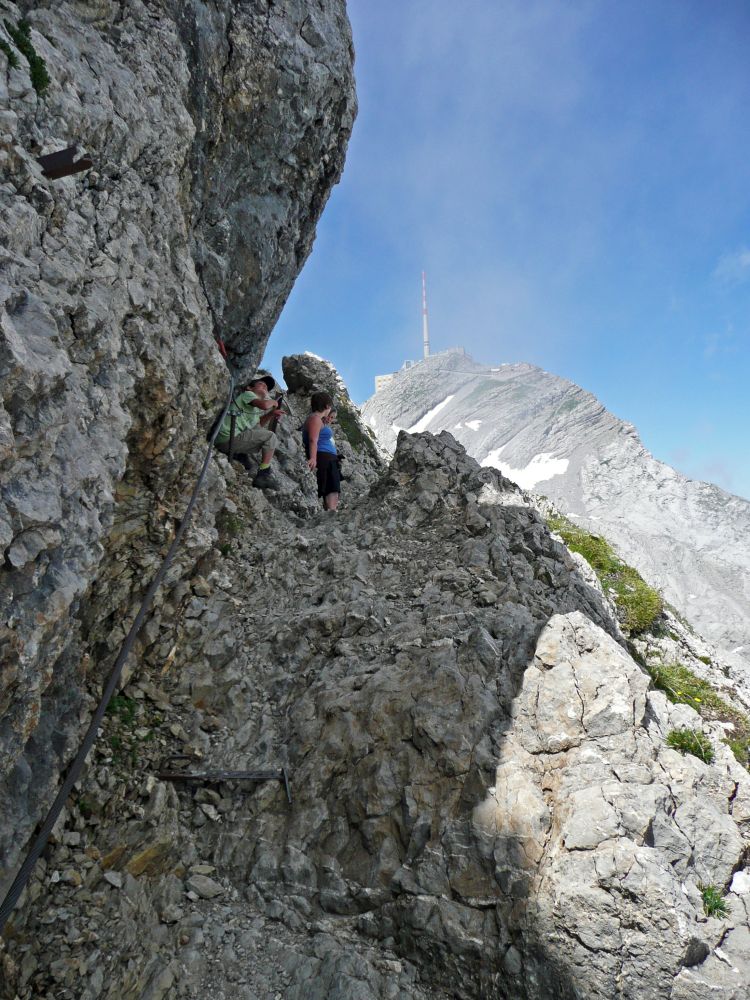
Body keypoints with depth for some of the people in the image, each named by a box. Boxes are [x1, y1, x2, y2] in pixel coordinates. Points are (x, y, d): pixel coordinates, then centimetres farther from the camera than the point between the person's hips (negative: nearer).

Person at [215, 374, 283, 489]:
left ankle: (241, 454, 9)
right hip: (229, 438, -9)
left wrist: (271, 414, 11)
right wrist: (273, 402, 3)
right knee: (271, 436, -10)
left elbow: (258, 424, 24)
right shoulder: (247, 394, 1)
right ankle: (263, 475, -12)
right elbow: (264, 405, -18)